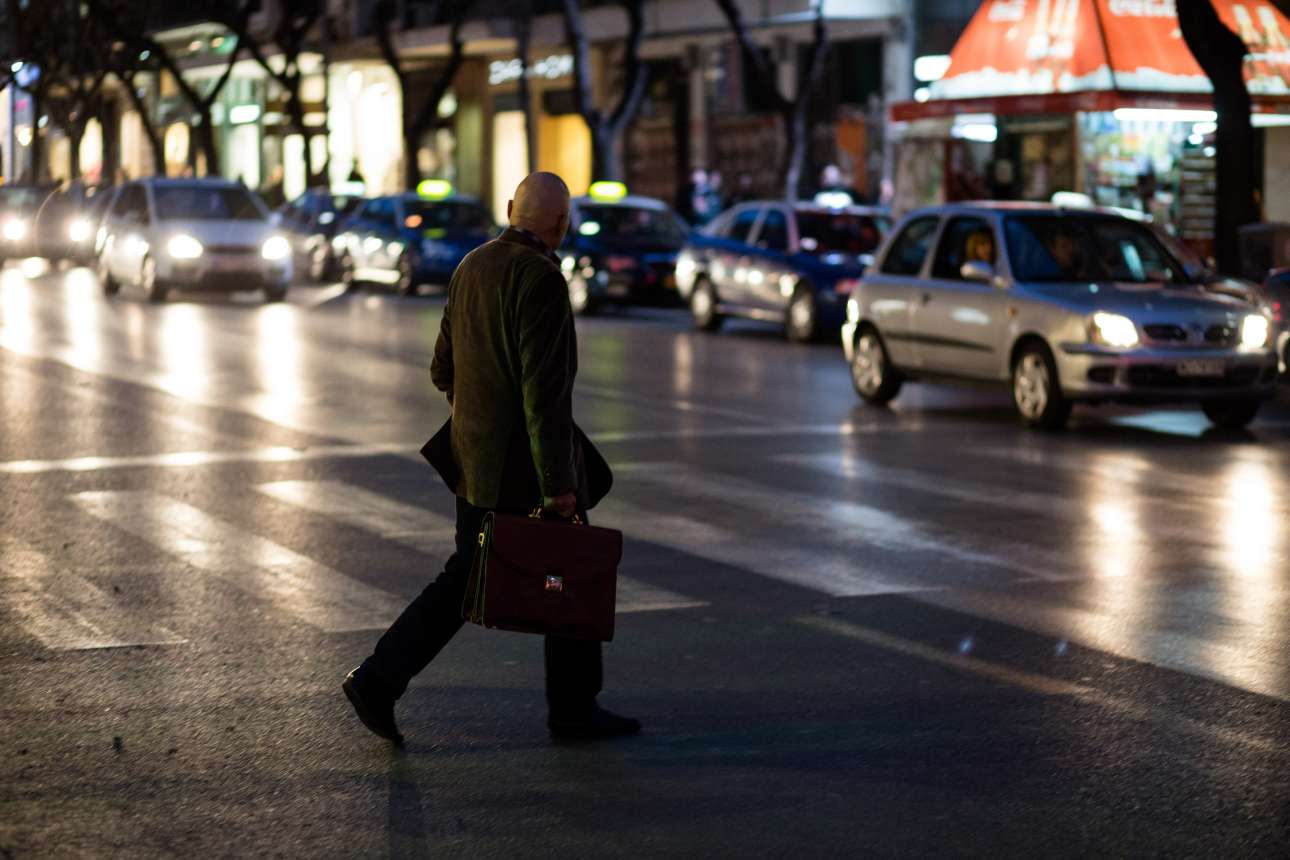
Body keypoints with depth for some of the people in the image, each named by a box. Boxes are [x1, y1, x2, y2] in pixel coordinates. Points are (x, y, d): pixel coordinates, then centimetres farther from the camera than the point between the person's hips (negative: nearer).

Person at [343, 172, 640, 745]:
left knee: (467, 578, 13)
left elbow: (444, 371, 15)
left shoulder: (473, 267, 8)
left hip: (476, 457, 8)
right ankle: (573, 709, 18)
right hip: (525, 461, -8)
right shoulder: (541, 278, -18)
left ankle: (379, 680, 4)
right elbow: (545, 389, -23)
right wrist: (558, 482, -21)